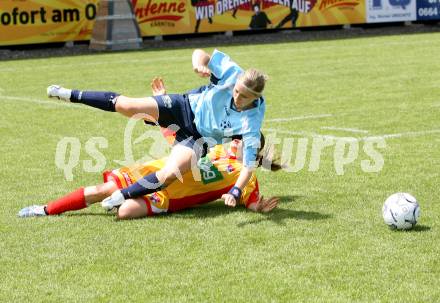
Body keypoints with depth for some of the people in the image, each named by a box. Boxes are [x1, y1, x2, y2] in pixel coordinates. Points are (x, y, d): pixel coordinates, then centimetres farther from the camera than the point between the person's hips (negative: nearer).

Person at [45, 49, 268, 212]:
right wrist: (199, 63, -35)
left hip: (198, 138, -2)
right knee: (125, 105, -15)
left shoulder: (252, 123, -29)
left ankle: (123, 196, -7)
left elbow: (249, 164, -29)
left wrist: (235, 192, -44)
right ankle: (71, 95, 7)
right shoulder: (232, 73, -24)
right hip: (187, 106, 2)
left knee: (170, 174, -30)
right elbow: (200, 53, -11)